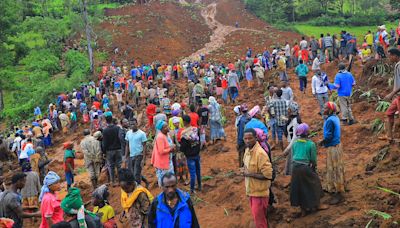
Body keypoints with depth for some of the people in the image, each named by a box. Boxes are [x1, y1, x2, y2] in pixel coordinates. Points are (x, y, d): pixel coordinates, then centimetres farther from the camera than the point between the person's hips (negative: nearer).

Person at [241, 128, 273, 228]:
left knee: (259, 220, 1)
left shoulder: (260, 153, -24)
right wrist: (244, 170, 1)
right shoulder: (247, 150, 4)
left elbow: (268, 175, -25)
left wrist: (250, 174, -21)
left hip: (259, 192, -8)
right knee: (257, 217, 21)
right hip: (251, 191, 8)